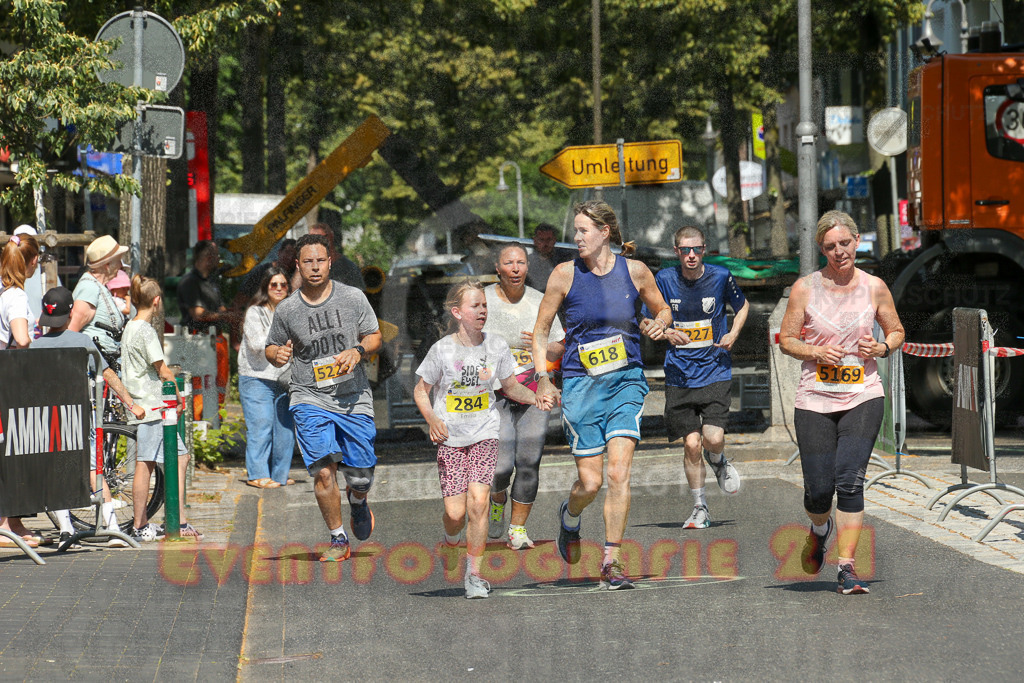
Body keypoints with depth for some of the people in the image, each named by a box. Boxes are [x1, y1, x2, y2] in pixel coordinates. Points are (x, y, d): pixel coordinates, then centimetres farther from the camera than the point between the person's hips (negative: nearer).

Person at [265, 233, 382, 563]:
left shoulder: (353, 297, 1)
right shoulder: (286, 309, 0)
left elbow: (374, 337, 9)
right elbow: (272, 348, 12)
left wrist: (357, 350, -12)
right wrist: (278, 354, -12)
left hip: (354, 398, 1)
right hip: (310, 398, -1)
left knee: (360, 473, 2)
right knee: (323, 470, -15)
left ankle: (357, 501, 40)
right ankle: (338, 539, -1)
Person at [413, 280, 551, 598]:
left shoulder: (496, 346, -1)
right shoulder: (442, 350, -9)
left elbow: (510, 386, 12)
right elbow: (421, 391, 1)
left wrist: (534, 398, -7)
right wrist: (432, 420, -17)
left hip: (484, 434, 1)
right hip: (450, 437, -1)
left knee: (478, 501, -15)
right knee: (456, 512, -7)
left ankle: (473, 573, -1)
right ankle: (451, 537, 31)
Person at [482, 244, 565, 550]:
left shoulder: (540, 303, 4)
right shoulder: (482, 301, -2)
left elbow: (558, 352, 9)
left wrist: (542, 345, -12)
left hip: (533, 393, 2)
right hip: (494, 394, -2)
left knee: (529, 464, -4)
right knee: (501, 467, -13)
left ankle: (518, 528, 13)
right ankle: (497, 500, 22)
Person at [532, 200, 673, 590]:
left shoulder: (634, 271, 1)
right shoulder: (566, 275, -2)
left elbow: (662, 310, 18)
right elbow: (541, 331, 5)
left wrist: (661, 324, -6)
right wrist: (543, 378, -6)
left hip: (627, 382, 1)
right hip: (581, 384, -1)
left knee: (619, 472, -12)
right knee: (590, 482, -2)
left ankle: (611, 564, -5)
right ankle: (569, 517, 34)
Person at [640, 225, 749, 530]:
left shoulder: (720, 276, -3)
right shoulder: (665, 279, -3)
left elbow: (742, 306, 16)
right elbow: (645, 322, 5)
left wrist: (732, 335, -1)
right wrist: (667, 333, -15)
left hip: (715, 370, -1)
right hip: (680, 375, 1)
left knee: (713, 438, -15)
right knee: (691, 443, -3)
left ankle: (718, 462, 23)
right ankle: (700, 508, 15)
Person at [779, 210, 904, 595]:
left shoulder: (874, 288, 3)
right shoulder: (805, 288, 0)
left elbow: (896, 332, 15)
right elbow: (786, 339, 5)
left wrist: (880, 349, -6)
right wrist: (816, 352, -13)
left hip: (863, 397, 0)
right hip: (815, 400, 0)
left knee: (850, 480, -15)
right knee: (819, 488, 0)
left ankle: (846, 568, -10)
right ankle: (820, 531, 36)